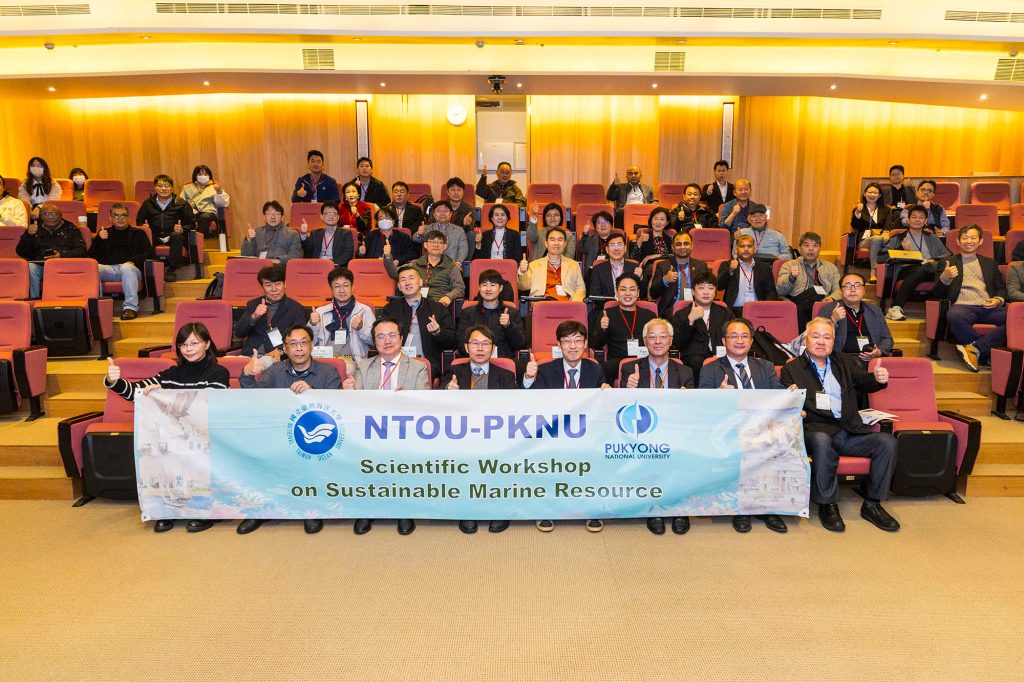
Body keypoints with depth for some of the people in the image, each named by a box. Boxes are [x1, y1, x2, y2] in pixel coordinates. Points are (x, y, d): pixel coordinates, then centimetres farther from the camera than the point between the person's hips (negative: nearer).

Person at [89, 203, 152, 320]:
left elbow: (149, 252, 8)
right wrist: (99, 239, 0)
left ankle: (131, 307, -41)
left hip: (129, 267, -2)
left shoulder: (138, 233, 23)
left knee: (126, 267, -39)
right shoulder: (104, 233, 28)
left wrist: (133, 260, -10)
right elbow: (92, 255, 18)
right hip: (108, 269, 2)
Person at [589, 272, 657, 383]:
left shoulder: (649, 315, 18)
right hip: (617, 361, -1)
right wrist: (602, 329, -14)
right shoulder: (606, 315, 13)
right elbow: (595, 345, 6)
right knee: (607, 367, -35)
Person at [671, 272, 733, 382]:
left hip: (721, 357, 2)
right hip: (694, 358, -2)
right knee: (697, 362, -37)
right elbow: (678, 344, -1)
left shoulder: (725, 313, 25)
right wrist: (690, 320, -12)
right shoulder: (681, 315, 14)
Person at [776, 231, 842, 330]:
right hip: (798, 306, -1)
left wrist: (831, 298, -10)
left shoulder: (830, 268, 28)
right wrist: (791, 278, -18)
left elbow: (839, 291, 15)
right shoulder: (789, 266, 19)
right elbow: (780, 291, 4)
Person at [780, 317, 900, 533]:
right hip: (817, 430, -4)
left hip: (850, 431, 5)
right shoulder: (791, 369, 8)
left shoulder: (842, 362, 22)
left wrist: (878, 378, -10)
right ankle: (827, 505, -20)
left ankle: (872, 504, -5)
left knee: (887, 441, -19)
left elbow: (864, 382, 14)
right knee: (821, 441, -37)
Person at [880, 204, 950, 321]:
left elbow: (947, 255, 20)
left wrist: (934, 260, -2)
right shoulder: (898, 238, 25)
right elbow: (881, 254, 10)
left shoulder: (932, 238, 32)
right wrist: (901, 249, -3)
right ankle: (895, 308, -47)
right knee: (920, 270, -40)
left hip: (930, 270, 2)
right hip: (906, 270, -2)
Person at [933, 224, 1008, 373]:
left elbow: (1001, 289, 24)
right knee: (954, 316, -40)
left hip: (988, 308, 3)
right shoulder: (947, 263, 19)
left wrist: (998, 300, -1)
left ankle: (975, 348, -28)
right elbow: (937, 294, 9)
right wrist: (945, 277, -14)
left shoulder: (990, 263, 29)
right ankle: (987, 352, -24)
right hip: (963, 306, -3)